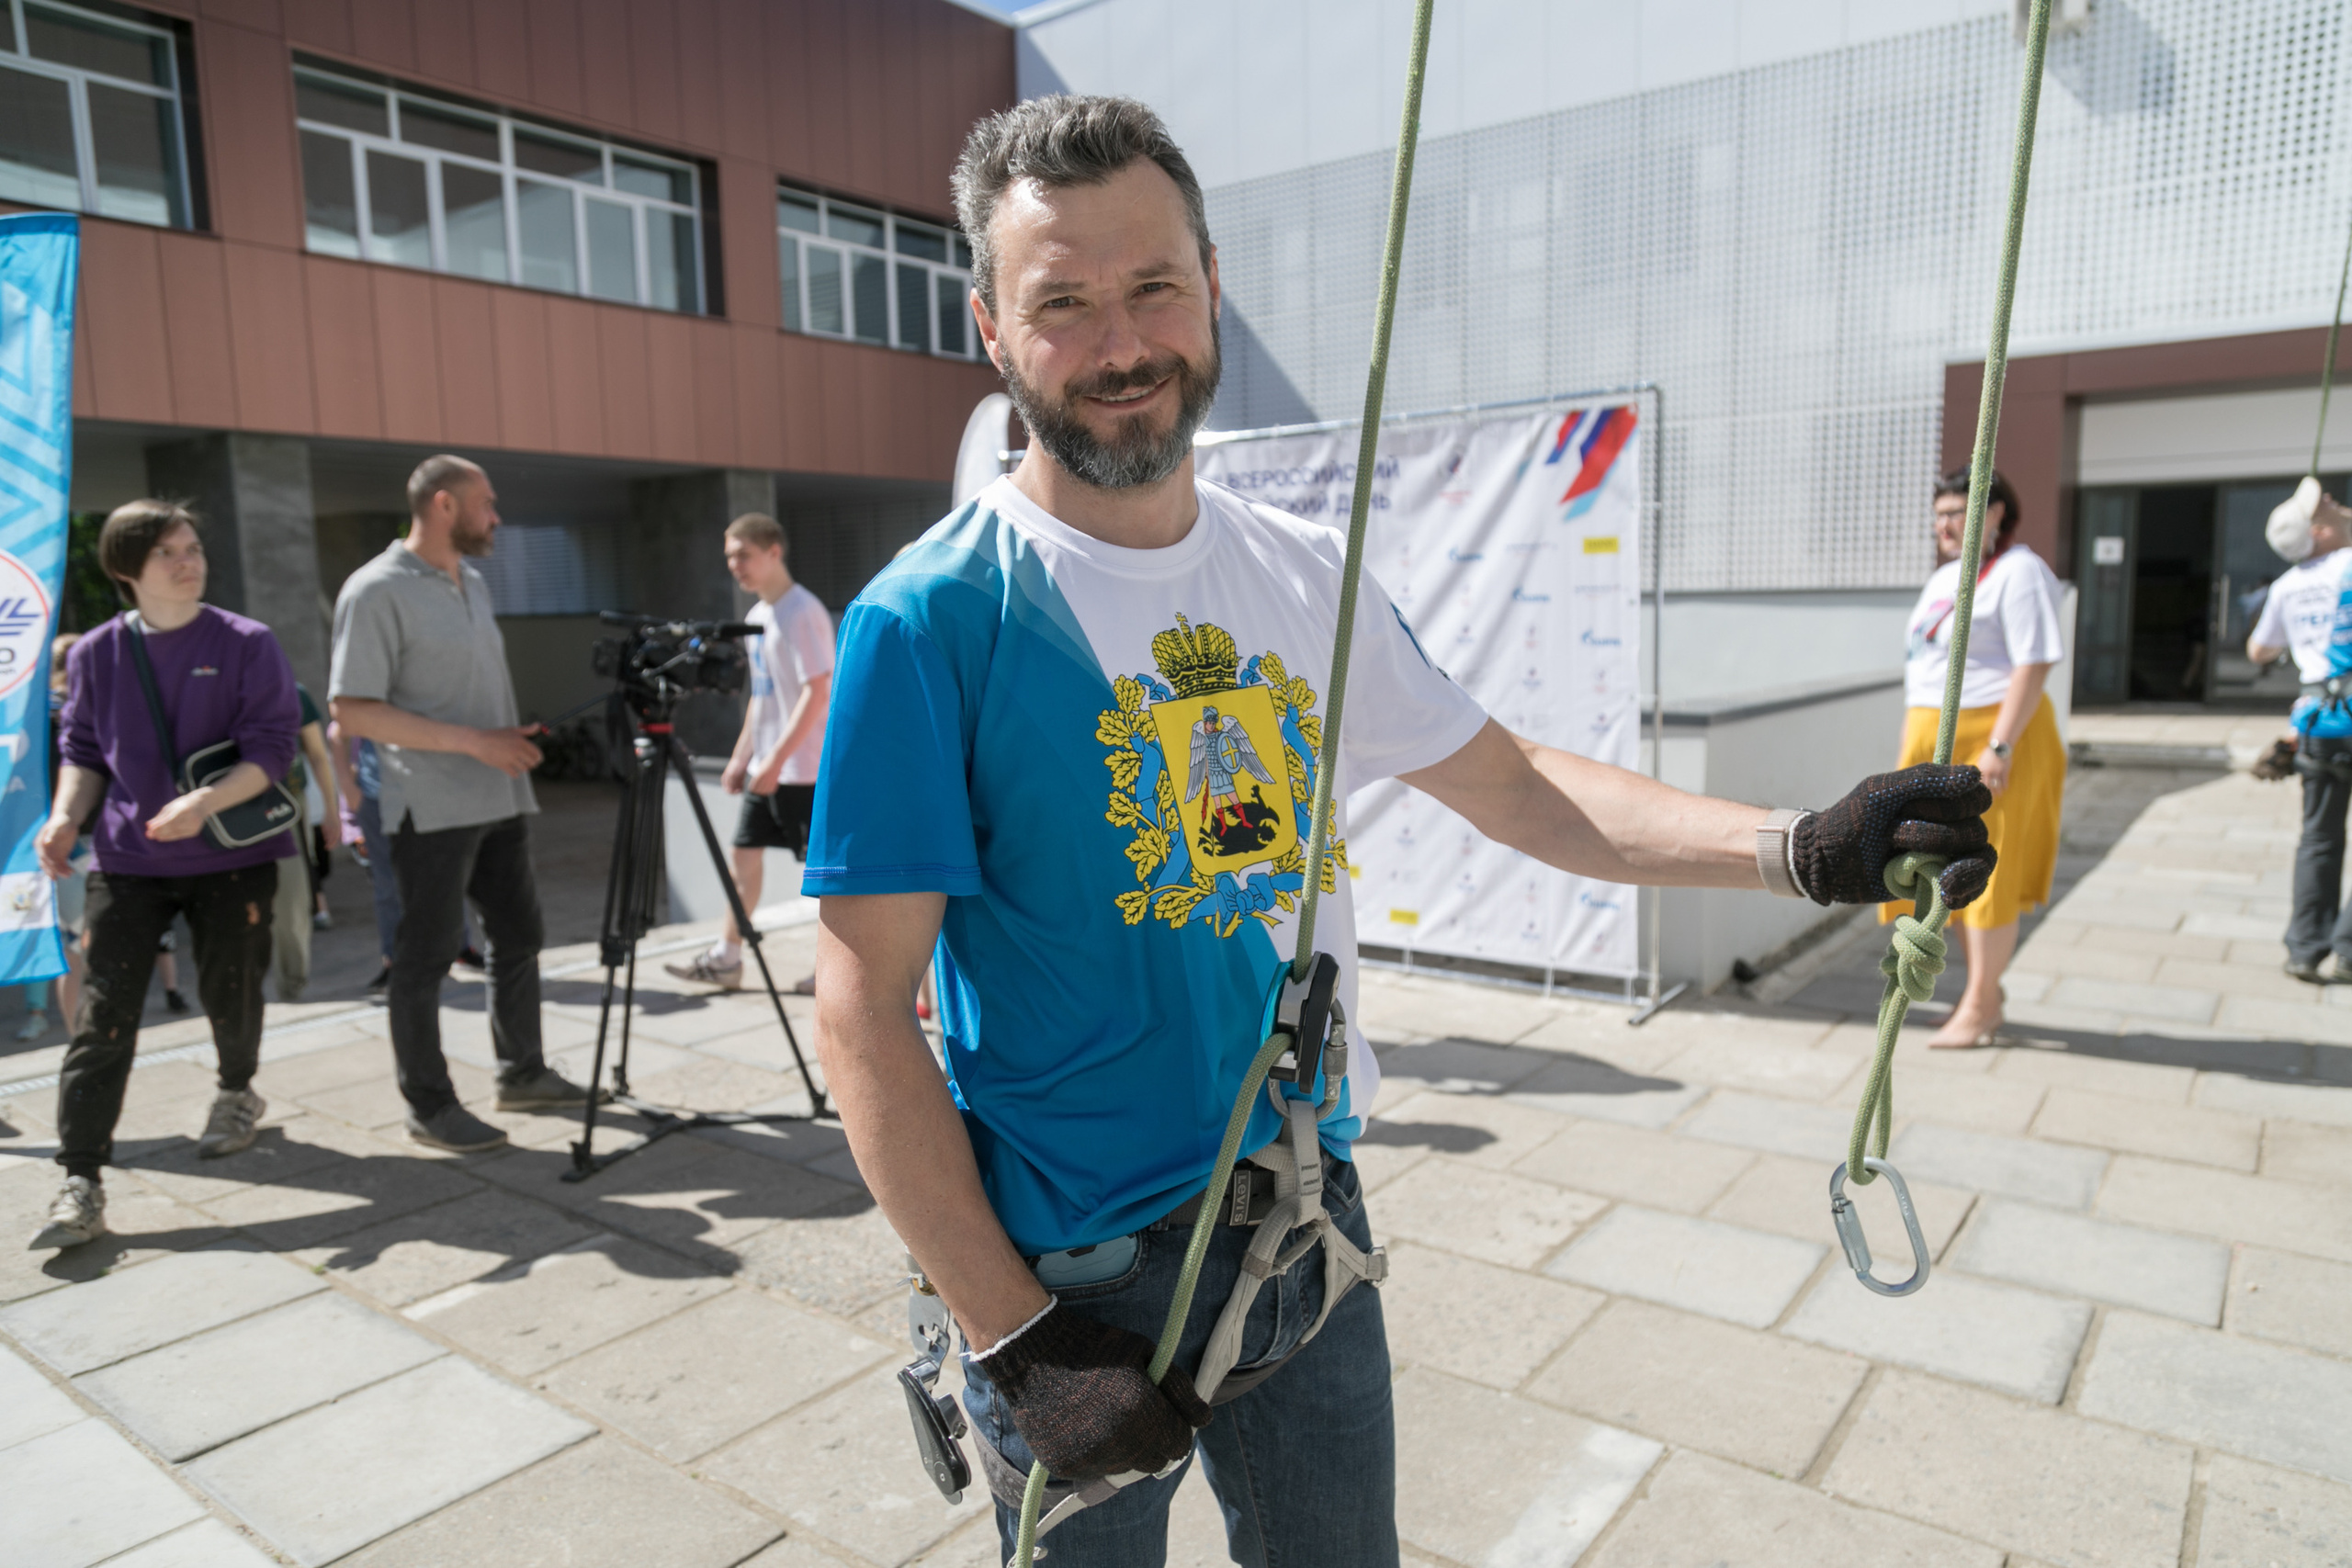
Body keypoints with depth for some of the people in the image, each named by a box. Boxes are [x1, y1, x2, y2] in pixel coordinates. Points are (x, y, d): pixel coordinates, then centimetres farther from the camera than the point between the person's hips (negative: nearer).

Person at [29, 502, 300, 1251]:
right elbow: (83, 750, 12)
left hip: (231, 855, -1)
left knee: (229, 993, 10)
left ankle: (237, 1093, 41)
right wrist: (66, 816, -6)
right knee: (102, 1014, -5)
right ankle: (81, 1182, -3)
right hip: (126, 858, 2)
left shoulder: (247, 645, -3)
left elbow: (272, 746, -9)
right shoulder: (96, 653, 5)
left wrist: (206, 802, -24)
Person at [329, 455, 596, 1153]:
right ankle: (430, 1107, 11)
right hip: (433, 807, -8)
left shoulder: (473, 584, 14)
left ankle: (523, 1073, 27)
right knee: (426, 957, 1)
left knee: (518, 937, 13)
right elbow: (351, 709, -17)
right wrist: (473, 742, -21)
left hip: (500, 800, 8)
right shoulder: (377, 591, -11)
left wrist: (514, 744, 12)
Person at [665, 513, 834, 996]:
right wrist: (741, 756, 17)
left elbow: (816, 692, -21)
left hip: (803, 767, -9)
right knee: (745, 851, 11)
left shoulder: (802, 612, -15)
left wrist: (777, 759, -23)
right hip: (766, 766, 9)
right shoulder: (757, 614, 13)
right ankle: (725, 959, 19)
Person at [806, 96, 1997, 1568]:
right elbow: (865, 1010, -16)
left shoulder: (1309, 576, 0)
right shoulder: (934, 619, -17)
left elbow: (1515, 785, 6)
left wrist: (1800, 846, -6)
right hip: (1077, 1272, -4)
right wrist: (1012, 1338, -18)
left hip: (1310, 1219, 5)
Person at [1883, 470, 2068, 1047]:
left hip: (1991, 735, -8)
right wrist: (1911, 748, 16)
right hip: (1937, 740, 8)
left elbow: (2033, 665, -18)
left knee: (1988, 873, -3)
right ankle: (1982, 993, 25)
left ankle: (1979, 1010, 5)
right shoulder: (1945, 575, 17)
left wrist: (1999, 747, -24)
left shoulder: (2017, 573, -10)